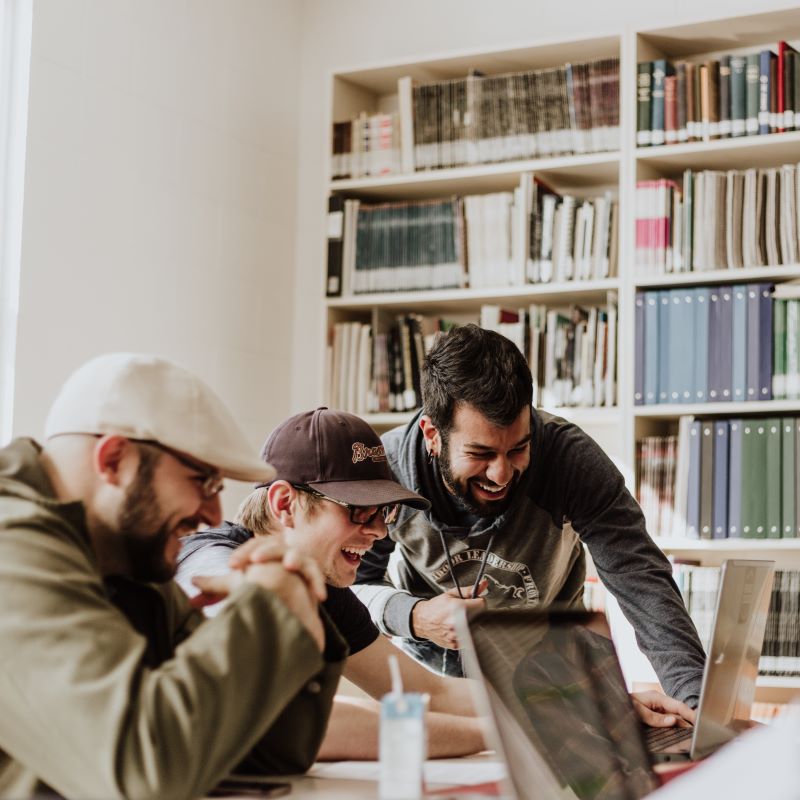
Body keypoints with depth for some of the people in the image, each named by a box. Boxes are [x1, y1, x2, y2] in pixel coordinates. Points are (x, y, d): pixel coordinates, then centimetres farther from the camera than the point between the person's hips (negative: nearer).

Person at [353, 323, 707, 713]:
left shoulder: (570, 456, -27)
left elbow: (640, 578, -31)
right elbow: (350, 583, -10)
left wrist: (696, 697, -45)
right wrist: (412, 617, -32)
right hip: (433, 660, 0)